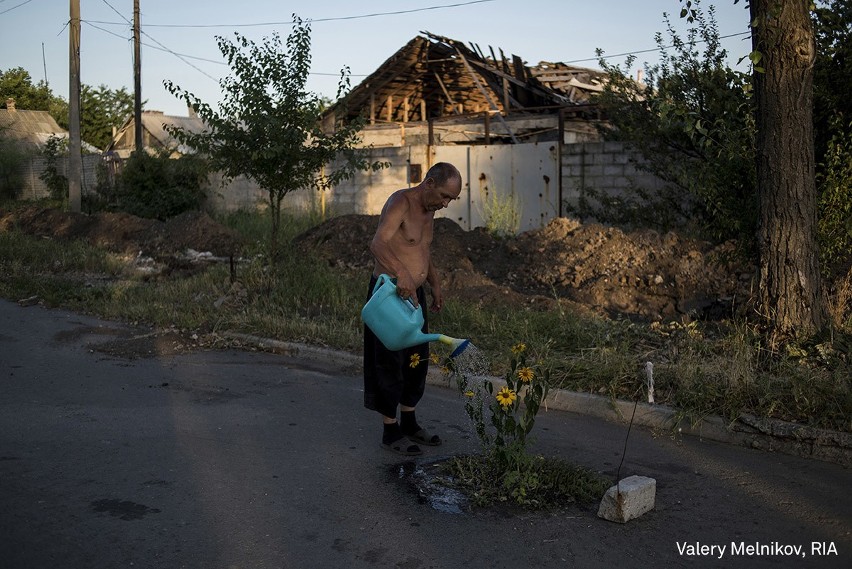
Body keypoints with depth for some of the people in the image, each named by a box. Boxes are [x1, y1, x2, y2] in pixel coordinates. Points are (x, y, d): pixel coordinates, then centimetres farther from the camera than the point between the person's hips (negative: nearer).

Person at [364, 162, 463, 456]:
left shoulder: (429, 209, 12)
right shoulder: (401, 202, -17)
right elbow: (378, 244, -34)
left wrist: (435, 283, 16)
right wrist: (402, 272, -48)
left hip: (414, 294, 9)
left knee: (417, 360, 15)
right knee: (390, 362, -1)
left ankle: (409, 423, 29)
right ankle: (390, 431, 11)